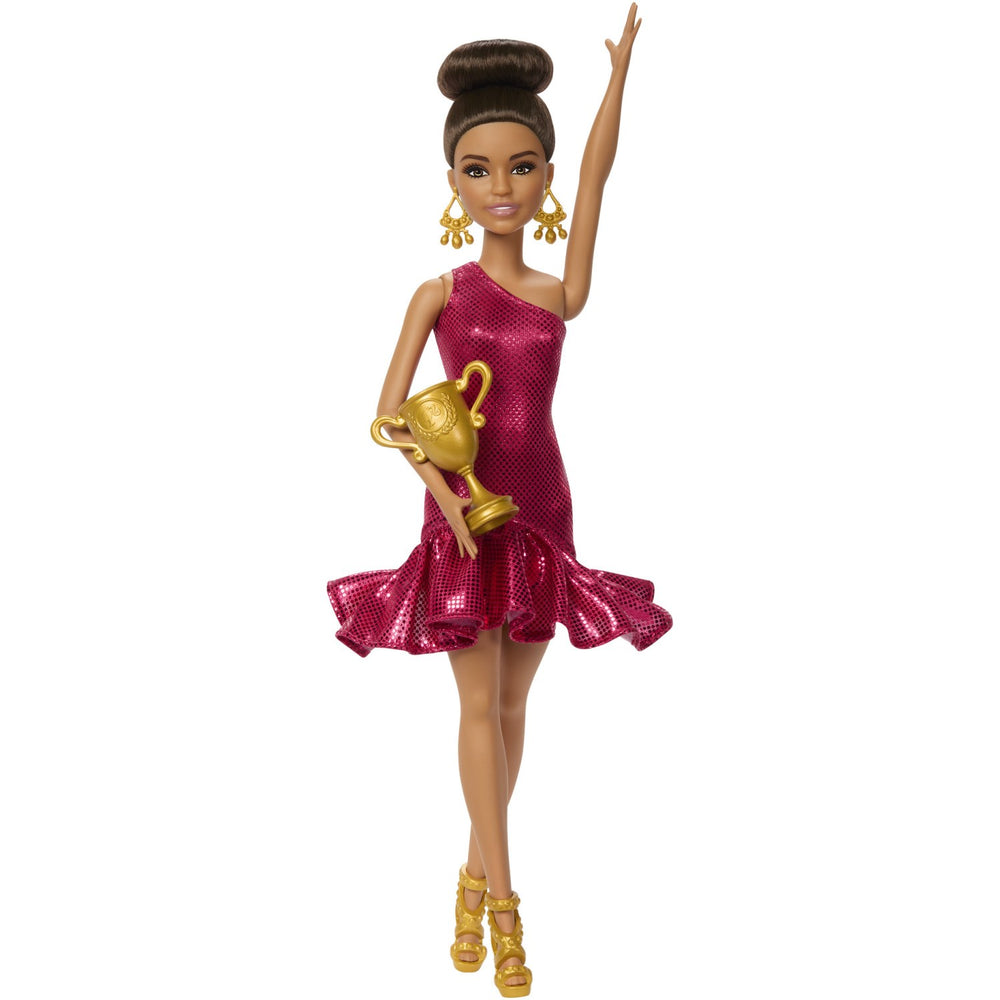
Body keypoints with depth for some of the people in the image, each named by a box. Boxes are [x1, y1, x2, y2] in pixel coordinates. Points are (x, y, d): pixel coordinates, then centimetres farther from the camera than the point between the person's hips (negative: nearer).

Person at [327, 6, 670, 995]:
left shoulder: (559, 297, 2)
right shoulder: (440, 293, -2)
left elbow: (596, 174, -3)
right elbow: (390, 416, -4)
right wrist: (440, 487, -17)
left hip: (540, 511, 3)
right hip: (463, 509, -3)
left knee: (511, 700, 11)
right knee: (479, 703, 1)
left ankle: (474, 871, 26)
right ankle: (502, 897, 6)